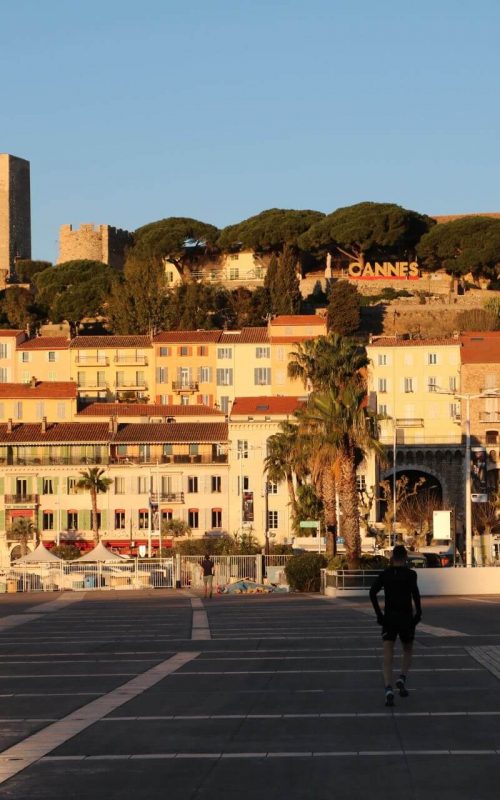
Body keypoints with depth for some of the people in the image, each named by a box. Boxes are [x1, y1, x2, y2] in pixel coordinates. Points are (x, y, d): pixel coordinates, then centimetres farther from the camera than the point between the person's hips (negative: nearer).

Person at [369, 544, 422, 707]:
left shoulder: (384, 574, 5)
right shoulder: (410, 574, -4)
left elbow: (372, 592, -6)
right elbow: (415, 591, -21)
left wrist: (379, 614, -2)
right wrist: (418, 612, -13)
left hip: (389, 618, 1)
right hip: (406, 618, -1)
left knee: (388, 656, -3)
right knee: (408, 651, 21)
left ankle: (389, 689, -21)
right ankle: (402, 679, -1)